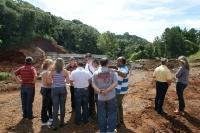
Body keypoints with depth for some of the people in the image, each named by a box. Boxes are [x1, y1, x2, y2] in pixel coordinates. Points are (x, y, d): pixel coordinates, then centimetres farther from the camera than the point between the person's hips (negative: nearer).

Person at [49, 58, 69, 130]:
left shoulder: (52, 71, -4)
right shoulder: (65, 71, -5)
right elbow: (68, 81, -6)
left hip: (55, 89, 0)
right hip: (63, 89, 0)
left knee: (55, 107, 3)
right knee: (62, 106, 11)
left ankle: (54, 125, 5)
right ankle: (62, 122, 23)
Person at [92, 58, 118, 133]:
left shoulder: (95, 73, 0)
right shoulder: (111, 72, -5)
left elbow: (93, 84, -7)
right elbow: (115, 83, -15)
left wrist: (99, 91, -19)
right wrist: (107, 91, -19)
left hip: (100, 97, 2)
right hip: (111, 96, -2)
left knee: (102, 114, 12)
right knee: (111, 113, 12)